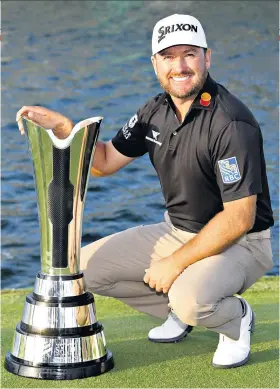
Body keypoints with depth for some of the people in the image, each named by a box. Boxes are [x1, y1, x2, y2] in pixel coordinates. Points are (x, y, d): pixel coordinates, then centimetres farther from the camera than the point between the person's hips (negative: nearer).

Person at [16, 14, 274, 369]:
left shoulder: (231, 123, -25)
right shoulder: (156, 111, 0)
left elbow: (239, 217, -26)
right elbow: (105, 162, 9)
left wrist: (175, 262, -22)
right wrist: (61, 125, -8)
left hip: (237, 242, -8)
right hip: (176, 231, 8)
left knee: (190, 300, -37)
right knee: (87, 266, -1)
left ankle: (237, 317, -1)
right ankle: (180, 312, 15)